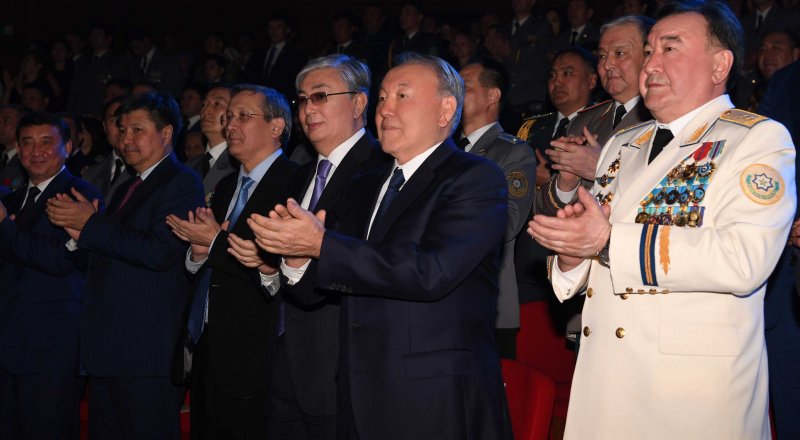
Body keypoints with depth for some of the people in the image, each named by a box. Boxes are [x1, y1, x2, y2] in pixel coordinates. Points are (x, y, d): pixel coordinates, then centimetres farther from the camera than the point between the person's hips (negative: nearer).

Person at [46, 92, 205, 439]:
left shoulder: (183, 183, -9)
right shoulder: (126, 189, 20)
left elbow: (160, 252, -23)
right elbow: (106, 258, 18)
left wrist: (91, 224, -15)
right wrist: (79, 233, -3)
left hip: (147, 351, -9)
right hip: (106, 350, 9)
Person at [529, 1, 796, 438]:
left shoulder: (759, 138, -5)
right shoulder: (622, 145, 15)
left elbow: (744, 259, -20)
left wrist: (608, 241, -19)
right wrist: (572, 250, -8)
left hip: (696, 384, -5)